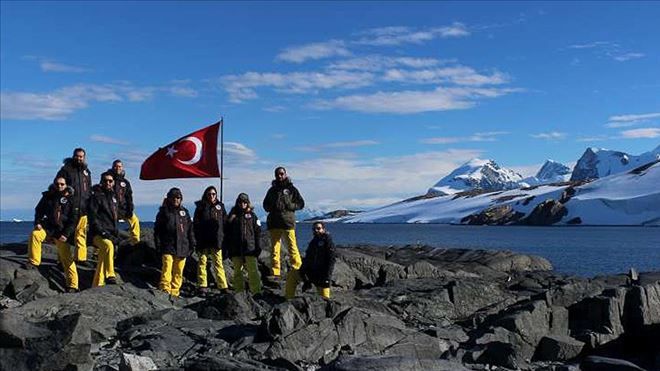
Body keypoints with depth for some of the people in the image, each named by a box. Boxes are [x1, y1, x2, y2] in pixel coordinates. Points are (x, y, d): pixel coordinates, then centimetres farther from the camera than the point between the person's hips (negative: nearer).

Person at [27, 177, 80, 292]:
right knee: (35, 234, -31)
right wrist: (37, 222, -4)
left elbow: (74, 219, -4)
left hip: (62, 231, -2)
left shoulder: (70, 199, -4)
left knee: (66, 257, -4)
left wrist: (66, 234, -12)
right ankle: (33, 262, -19)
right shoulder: (48, 196, 4)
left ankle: (72, 285, 2)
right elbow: (39, 210, 15)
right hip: (48, 226, 2)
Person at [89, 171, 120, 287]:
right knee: (108, 245, -36)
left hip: (111, 235, 8)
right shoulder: (96, 196, -4)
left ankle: (97, 286, 19)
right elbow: (93, 217, -12)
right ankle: (110, 276, -36)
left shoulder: (113, 197, 20)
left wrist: (116, 235, 17)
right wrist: (102, 232, -21)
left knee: (102, 261, 11)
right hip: (98, 234, -8)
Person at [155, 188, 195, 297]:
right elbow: (157, 229, 5)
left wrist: (192, 244, 12)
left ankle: (175, 291, 11)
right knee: (167, 268, -15)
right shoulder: (164, 211, 5)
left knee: (178, 271, 4)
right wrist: (158, 244, -3)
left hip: (182, 247, 3)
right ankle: (165, 289, -14)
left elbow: (190, 229, 17)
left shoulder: (184, 212, 15)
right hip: (168, 247, -3)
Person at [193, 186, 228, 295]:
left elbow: (225, 223, 12)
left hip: (216, 240, 1)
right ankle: (202, 286, 5)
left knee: (218, 262, 1)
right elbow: (196, 224, 3)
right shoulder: (200, 207, 6)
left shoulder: (220, 206, 12)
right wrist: (198, 238, -6)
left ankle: (223, 286, 2)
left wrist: (223, 237, 3)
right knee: (202, 262, 1)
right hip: (203, 240, -1)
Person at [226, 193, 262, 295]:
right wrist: (228, 249, 6)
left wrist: (258, 247, -2)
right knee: (237, 272, 6)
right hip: (236, 249, 2)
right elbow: (227, 233, 11)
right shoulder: (232, 215, 10)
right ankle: (239, 292, 13)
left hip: (249, 248, -2)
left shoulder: (252, 215, 8)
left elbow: (257, 232, 5)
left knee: (253, 271, -7)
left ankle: (256, 291, -6)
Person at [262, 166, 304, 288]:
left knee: (292, 247, -8)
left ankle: (296, 270, -5)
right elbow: (265, 204, 26)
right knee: (274, 248, 2)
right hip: (274, 223, 4)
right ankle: (275, 272, 5)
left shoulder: (291, 189, 7)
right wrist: (270, 207, 3)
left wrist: (289, 206, -11)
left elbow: (301, 203, 5)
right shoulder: (272, 190, 18)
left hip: (288, 221, -4)